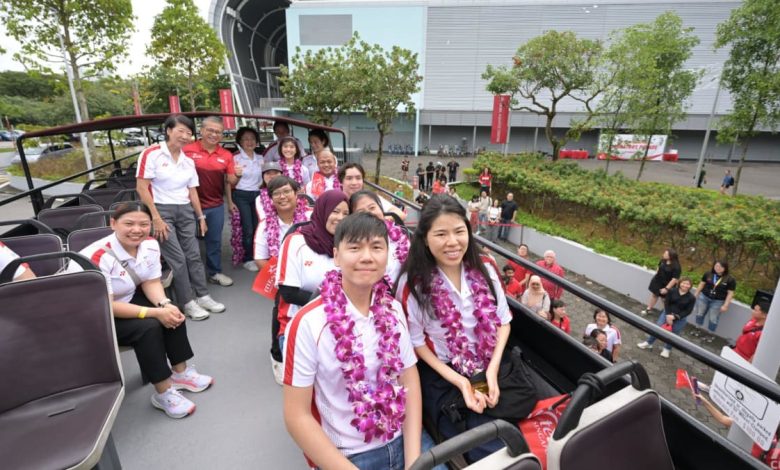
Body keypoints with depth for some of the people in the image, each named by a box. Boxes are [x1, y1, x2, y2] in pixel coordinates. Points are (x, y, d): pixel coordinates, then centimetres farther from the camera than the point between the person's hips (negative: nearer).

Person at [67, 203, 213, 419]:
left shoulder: (150, 244, -11)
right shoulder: (98, 258, -32)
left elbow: (151, 282, -4)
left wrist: (165, 304, -24)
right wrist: (155, 312, -33)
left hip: (126, 300, 7)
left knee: (172, 314, -14)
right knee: (149, 327, -27)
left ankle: (180, 373, 4)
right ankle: (163, 394, -13)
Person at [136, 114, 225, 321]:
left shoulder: (188, 161, 9)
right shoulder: (152, 154, -8)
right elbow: (141, 188, -11)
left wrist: (200, 216, 11)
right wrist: (156, 218, -16)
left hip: (185, 211, 6)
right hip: (162, 210, -5)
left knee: (194, 255, 6)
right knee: (177, 258, -6)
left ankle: (203, 296, 15)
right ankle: (187, 303, 5)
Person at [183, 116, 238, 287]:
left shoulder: (226, 155, 2)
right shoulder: (187, 150, -8)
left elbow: (231, 181, 2)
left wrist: (237, 176, -20)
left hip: (216, 206, 3)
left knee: (214, 240, 13)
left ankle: (214, 272, 29)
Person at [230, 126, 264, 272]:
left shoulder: (261, 159, 9)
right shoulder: (235, 158, -4)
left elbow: (264, 179, 15)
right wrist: (230, 202, -9)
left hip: (257, 196, 4)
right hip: (241, 196, -4)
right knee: (248, 229, -4)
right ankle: (248, 259, 12)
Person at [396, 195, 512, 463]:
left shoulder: (485, 271, -2)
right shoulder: (413, 283, -15)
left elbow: (503, 322, 5)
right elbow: (416, 343, -8)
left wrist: (493, 369, -9)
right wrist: (459, 381, -14)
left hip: (487, 370, 4)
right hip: (440, 376, -3)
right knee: (491, 451, -15)